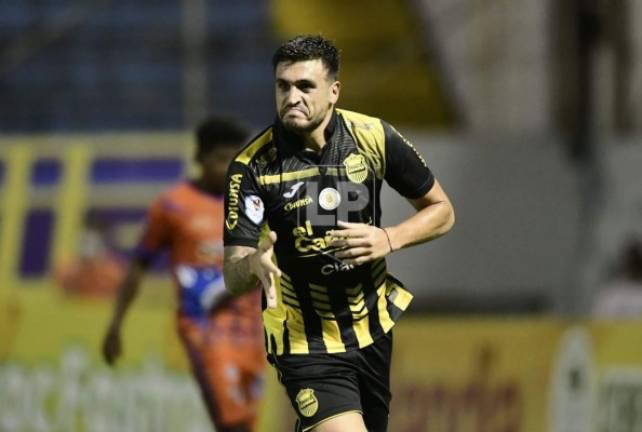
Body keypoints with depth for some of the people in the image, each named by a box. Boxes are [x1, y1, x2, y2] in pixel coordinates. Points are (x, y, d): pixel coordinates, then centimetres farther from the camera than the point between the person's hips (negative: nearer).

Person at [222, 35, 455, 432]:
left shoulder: (374, 138, -9)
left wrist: (389, 240, -16)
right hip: (306, 346, -4)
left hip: (374, 328, 4)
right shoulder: (252, 165, -16)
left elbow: (441, 211, 3)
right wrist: (253, 263, -42)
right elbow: (233, 277, -19)